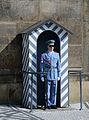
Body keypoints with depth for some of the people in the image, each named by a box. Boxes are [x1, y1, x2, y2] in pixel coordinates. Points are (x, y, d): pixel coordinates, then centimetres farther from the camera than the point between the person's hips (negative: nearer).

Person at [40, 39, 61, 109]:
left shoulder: (57, 54, 9)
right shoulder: (44, 55, 1)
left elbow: (59, 65, 10)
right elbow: (42, 66, 1)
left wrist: (59, 75, 4)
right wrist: (42, 76, -3)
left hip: (55, 75, 3)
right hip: (47, 74, -2)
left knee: (54, 90, 5)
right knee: (48, 90, 0)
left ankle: (53, 104, 13)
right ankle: (48, 104, 7)